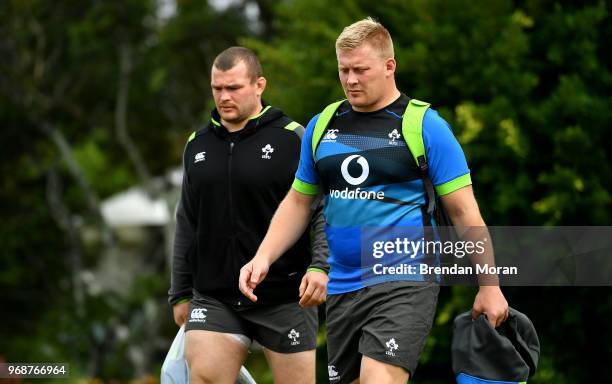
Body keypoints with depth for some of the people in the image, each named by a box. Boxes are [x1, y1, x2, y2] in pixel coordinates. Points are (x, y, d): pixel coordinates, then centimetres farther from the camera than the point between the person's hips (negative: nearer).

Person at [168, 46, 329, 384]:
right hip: (214, 299, 4)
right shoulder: (198, 145, 12)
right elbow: (187, 226, 19)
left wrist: (320, 266, -23)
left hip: (284, 301, -3)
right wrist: (180, 293, 18)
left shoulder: (293, 139, -3)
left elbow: (325, 210, -8)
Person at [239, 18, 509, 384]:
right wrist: (264, 257, 6)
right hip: (341, 286, 6)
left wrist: (489, 286, -5)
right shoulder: (322, 126, 11)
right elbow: (298, 202, 20)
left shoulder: (424, 125, -4)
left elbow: (464, 211, -3)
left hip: (404, 282, -6)